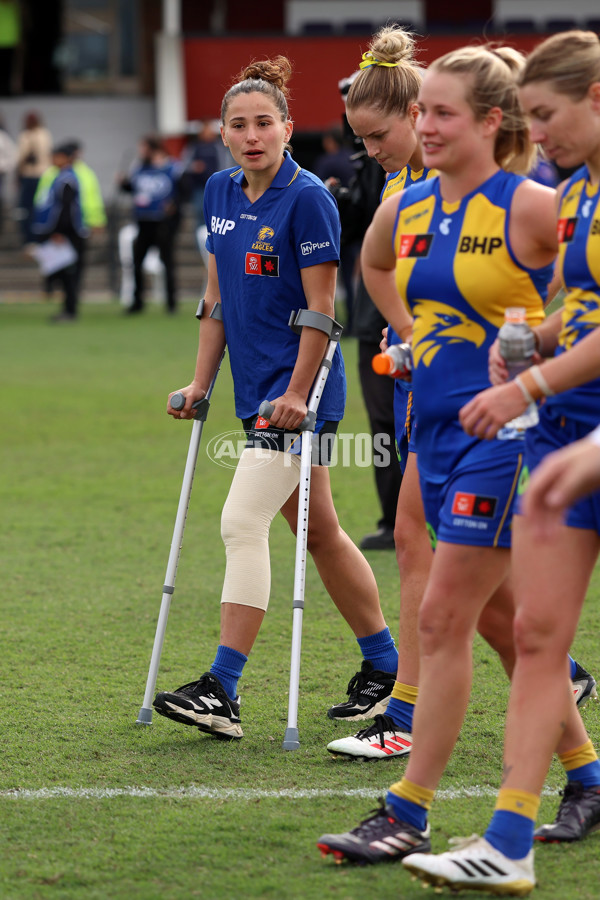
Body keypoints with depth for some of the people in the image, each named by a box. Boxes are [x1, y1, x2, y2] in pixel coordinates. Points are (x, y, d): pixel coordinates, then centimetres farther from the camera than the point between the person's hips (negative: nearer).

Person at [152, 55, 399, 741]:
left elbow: (320, 307, -13)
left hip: (297, 392, -8)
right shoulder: (219, 193, 10)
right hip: (256, 389, 8)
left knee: (243, 524, -14)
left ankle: (221, 692, -14)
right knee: (320, 532, 14)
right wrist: (200, 384, 13)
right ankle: (387, 669, 25)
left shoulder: (307, 198, -13)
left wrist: (296, 393, -16)